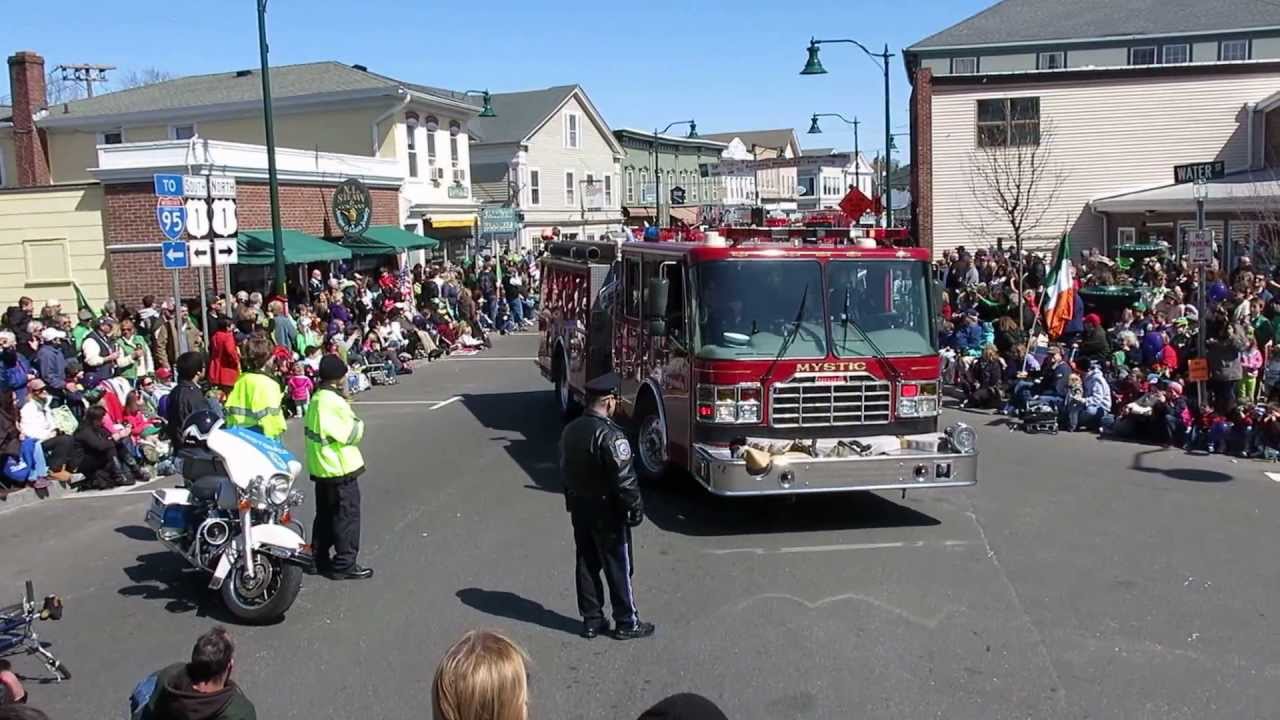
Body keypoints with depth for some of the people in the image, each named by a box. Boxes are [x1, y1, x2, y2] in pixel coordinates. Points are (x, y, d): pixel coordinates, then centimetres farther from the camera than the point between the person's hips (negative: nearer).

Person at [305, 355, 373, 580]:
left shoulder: (316, 398, 7)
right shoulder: (335, 402, -21)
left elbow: (315, 430, 11)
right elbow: (352, 434, -16)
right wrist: (358, 424, 3)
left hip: (319, 467, 9)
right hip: (340, 469, -9)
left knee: (325, 515, 17)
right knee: (347, 516, -1)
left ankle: (320, 559, 25)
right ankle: (344, 564, 3)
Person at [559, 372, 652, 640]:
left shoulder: (571, 430, 3)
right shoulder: (610, 435, -23)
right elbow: (624, 478, -23)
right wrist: (636, 508, -12)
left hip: (579, 508, 8)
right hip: (607, 512, -7)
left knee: (587, 564, 14)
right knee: (619, 567, 4)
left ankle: (591, 620, 21)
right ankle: (627, 622, 13)